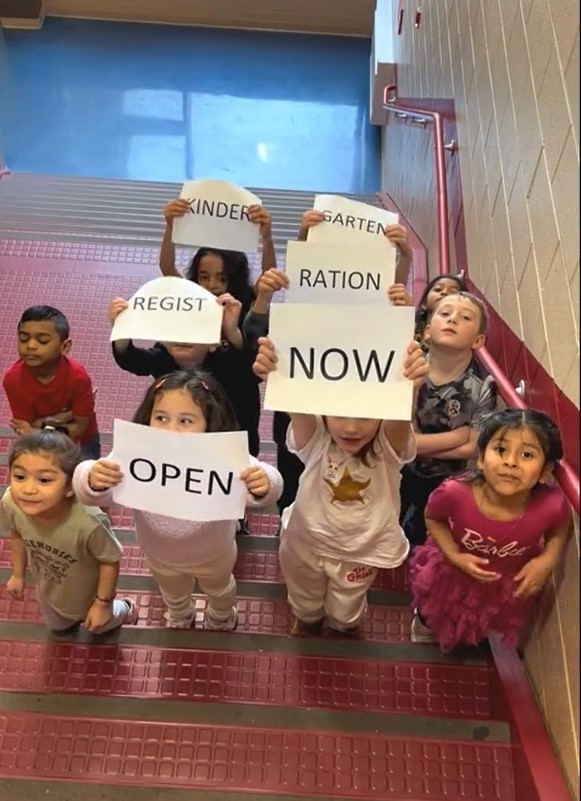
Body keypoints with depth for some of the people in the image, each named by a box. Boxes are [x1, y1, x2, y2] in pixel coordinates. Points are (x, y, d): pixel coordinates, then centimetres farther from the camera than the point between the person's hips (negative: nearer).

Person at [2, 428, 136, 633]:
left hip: (89, 592, -3)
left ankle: (125, 610, 63)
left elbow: (110, 560, -27)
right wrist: (17, 574, 4)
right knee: (58, 626, 36)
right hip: (48, 589, 4)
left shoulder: (88, 522, -48)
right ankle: (71, 621, 70)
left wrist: (103, 603, -15)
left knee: (99, 626, 31)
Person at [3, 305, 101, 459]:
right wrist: (66, 415, -34)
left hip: (81, 441, -1)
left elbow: (80, 426, -27)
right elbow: (26, 428, -25)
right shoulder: (13, 378, -30)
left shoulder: (77, 376, -35)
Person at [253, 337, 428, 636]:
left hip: (360, 551, 0)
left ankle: (344, 630, 64)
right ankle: (306, 622, 65)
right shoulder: (316, 440, -27)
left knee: (346, 612, 29)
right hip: (305, 542, 0)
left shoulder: (388, 446, -28)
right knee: (305, 603, 31)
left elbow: (399, 417, -51)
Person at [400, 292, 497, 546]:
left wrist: (414, 443, -22)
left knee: (419, 542, 20)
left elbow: (472, 447, -18)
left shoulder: (482, 388, -20)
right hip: (397, 473, 0)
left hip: (444, 484, 0)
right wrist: (458, 434, -23)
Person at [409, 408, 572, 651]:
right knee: (435, 614, 32)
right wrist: (454, 556, -27)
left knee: (494, 622, 35)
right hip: (451, 572, -1)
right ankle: (425, 625, 69)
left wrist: (547, 561, -26)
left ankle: (476, 633, 71)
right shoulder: (454, 493, -40)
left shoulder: (552, 505, -38)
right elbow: (433, 518, -15)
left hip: (508, 585, 1)